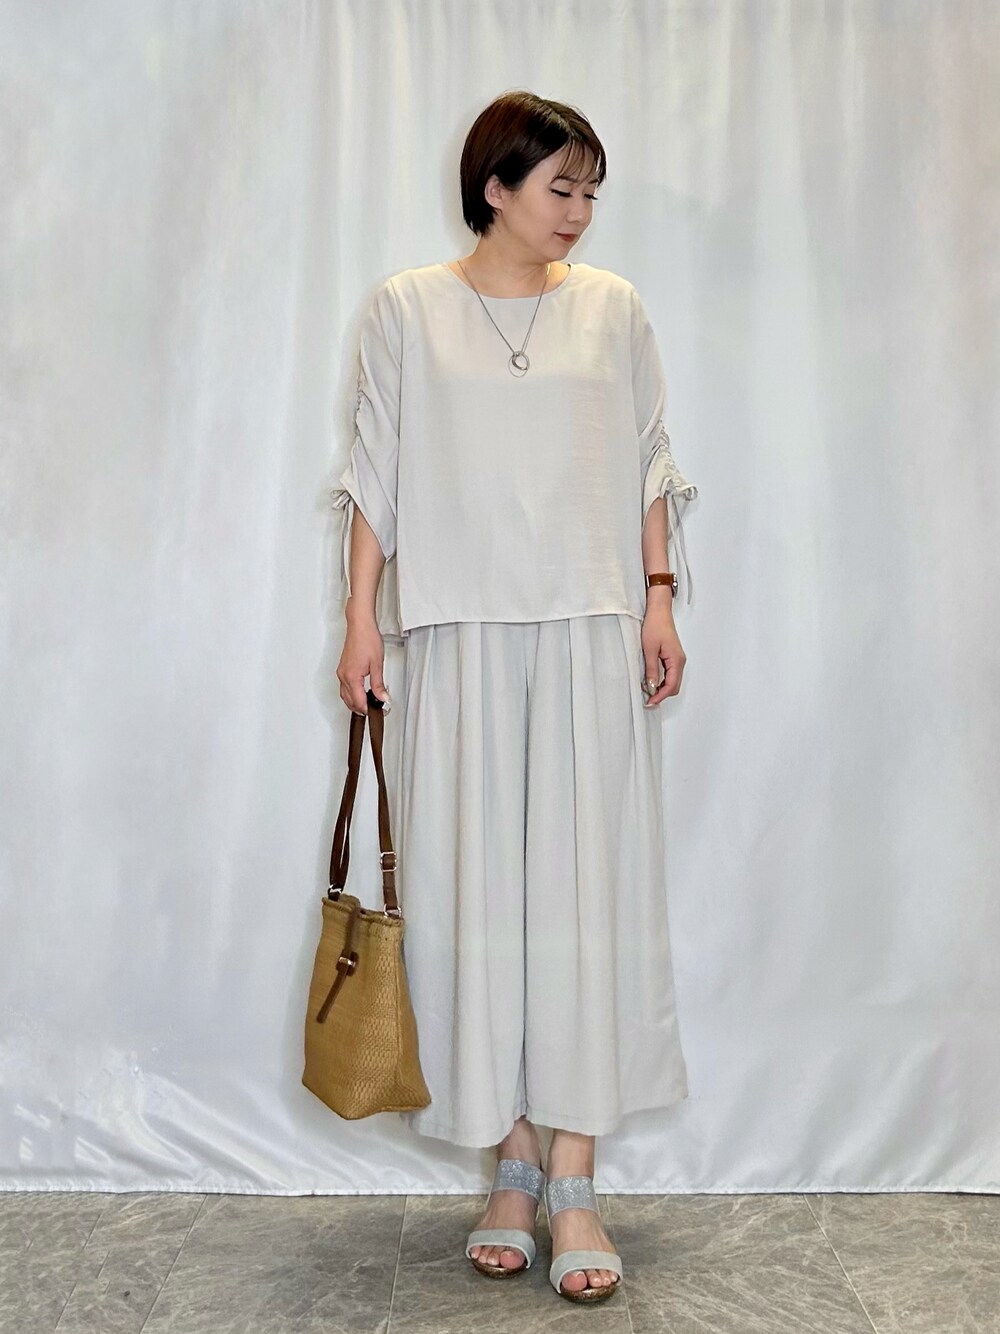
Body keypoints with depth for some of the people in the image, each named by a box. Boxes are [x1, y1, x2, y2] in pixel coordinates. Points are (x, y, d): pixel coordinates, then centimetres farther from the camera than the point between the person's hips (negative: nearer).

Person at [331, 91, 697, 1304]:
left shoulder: (612, 308, 10)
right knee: (477, 885, 2)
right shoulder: (407, 308, 6)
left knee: (585, 886, -3)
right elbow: (376, 473, 5)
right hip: (461, 635, 0)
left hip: (590, 635, 1)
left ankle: (575, 1185, 5)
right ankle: (512, 1168, 16)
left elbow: (649, 465, 11)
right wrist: (360, 617, -2)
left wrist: (659, 599, 1)